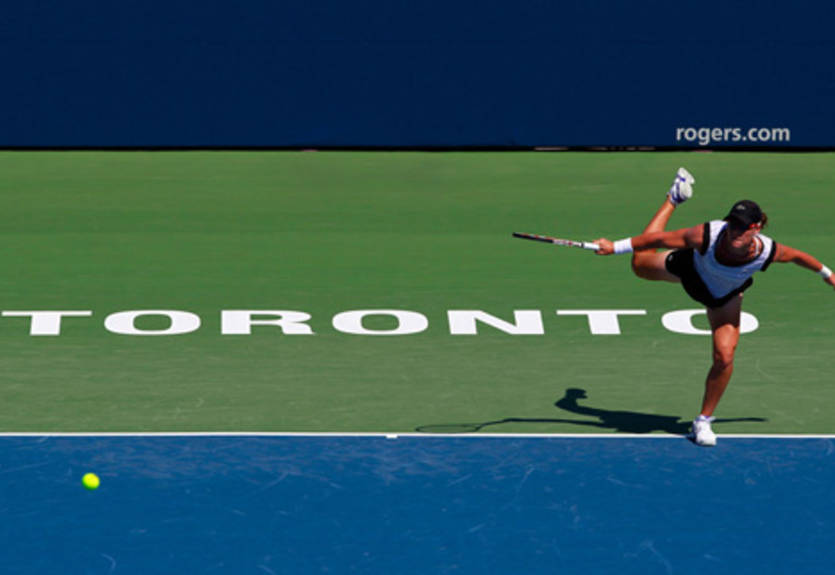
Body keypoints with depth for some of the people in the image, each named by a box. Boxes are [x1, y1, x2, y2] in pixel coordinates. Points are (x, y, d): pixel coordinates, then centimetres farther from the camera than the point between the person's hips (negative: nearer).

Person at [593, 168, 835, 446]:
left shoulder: (767, 251, -38)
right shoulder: (707, 236, -43)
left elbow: (797, 256, -16)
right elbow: (659, 239, -34)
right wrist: (616, 247, -35)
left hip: (724, 298, 0)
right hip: (691, 269, 0)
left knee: (724, 357, -10)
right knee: (641, 264, 26)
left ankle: (704, 420, 13)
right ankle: (676, 197, 45)